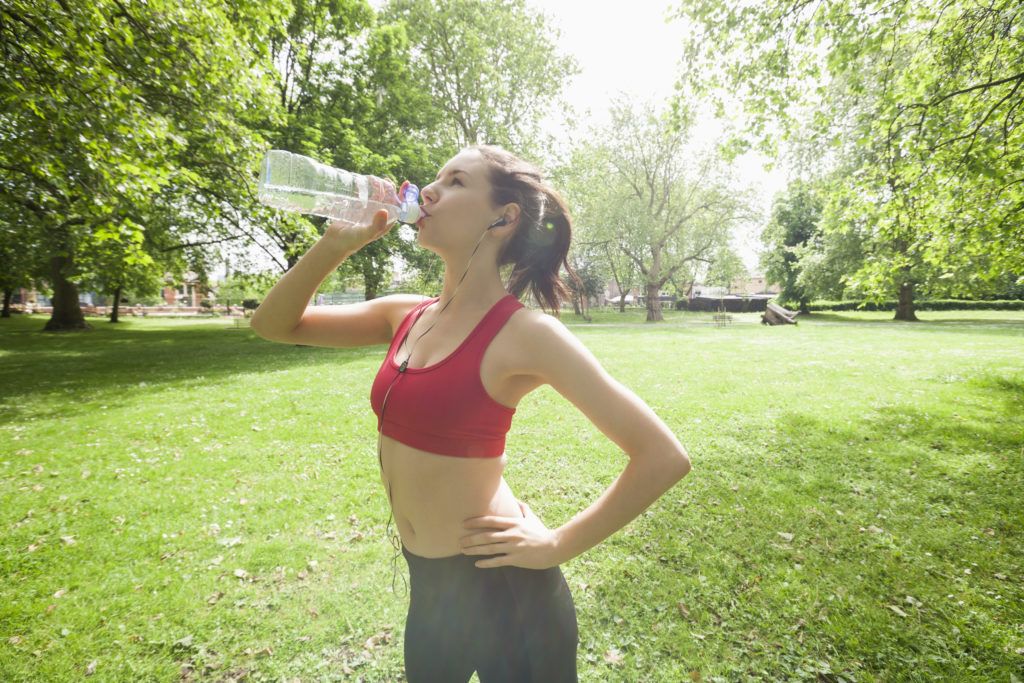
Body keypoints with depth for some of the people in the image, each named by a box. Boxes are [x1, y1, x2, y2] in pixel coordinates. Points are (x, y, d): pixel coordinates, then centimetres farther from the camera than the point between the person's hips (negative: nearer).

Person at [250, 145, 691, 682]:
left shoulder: (523, 333, -21)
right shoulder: (407, 317, -2)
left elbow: (664, 457, -21)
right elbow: (274, 324, 5)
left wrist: (558, 546, -14)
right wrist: (338, 242, -9)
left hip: (501, 585, -6)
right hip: (428, 582, 7)